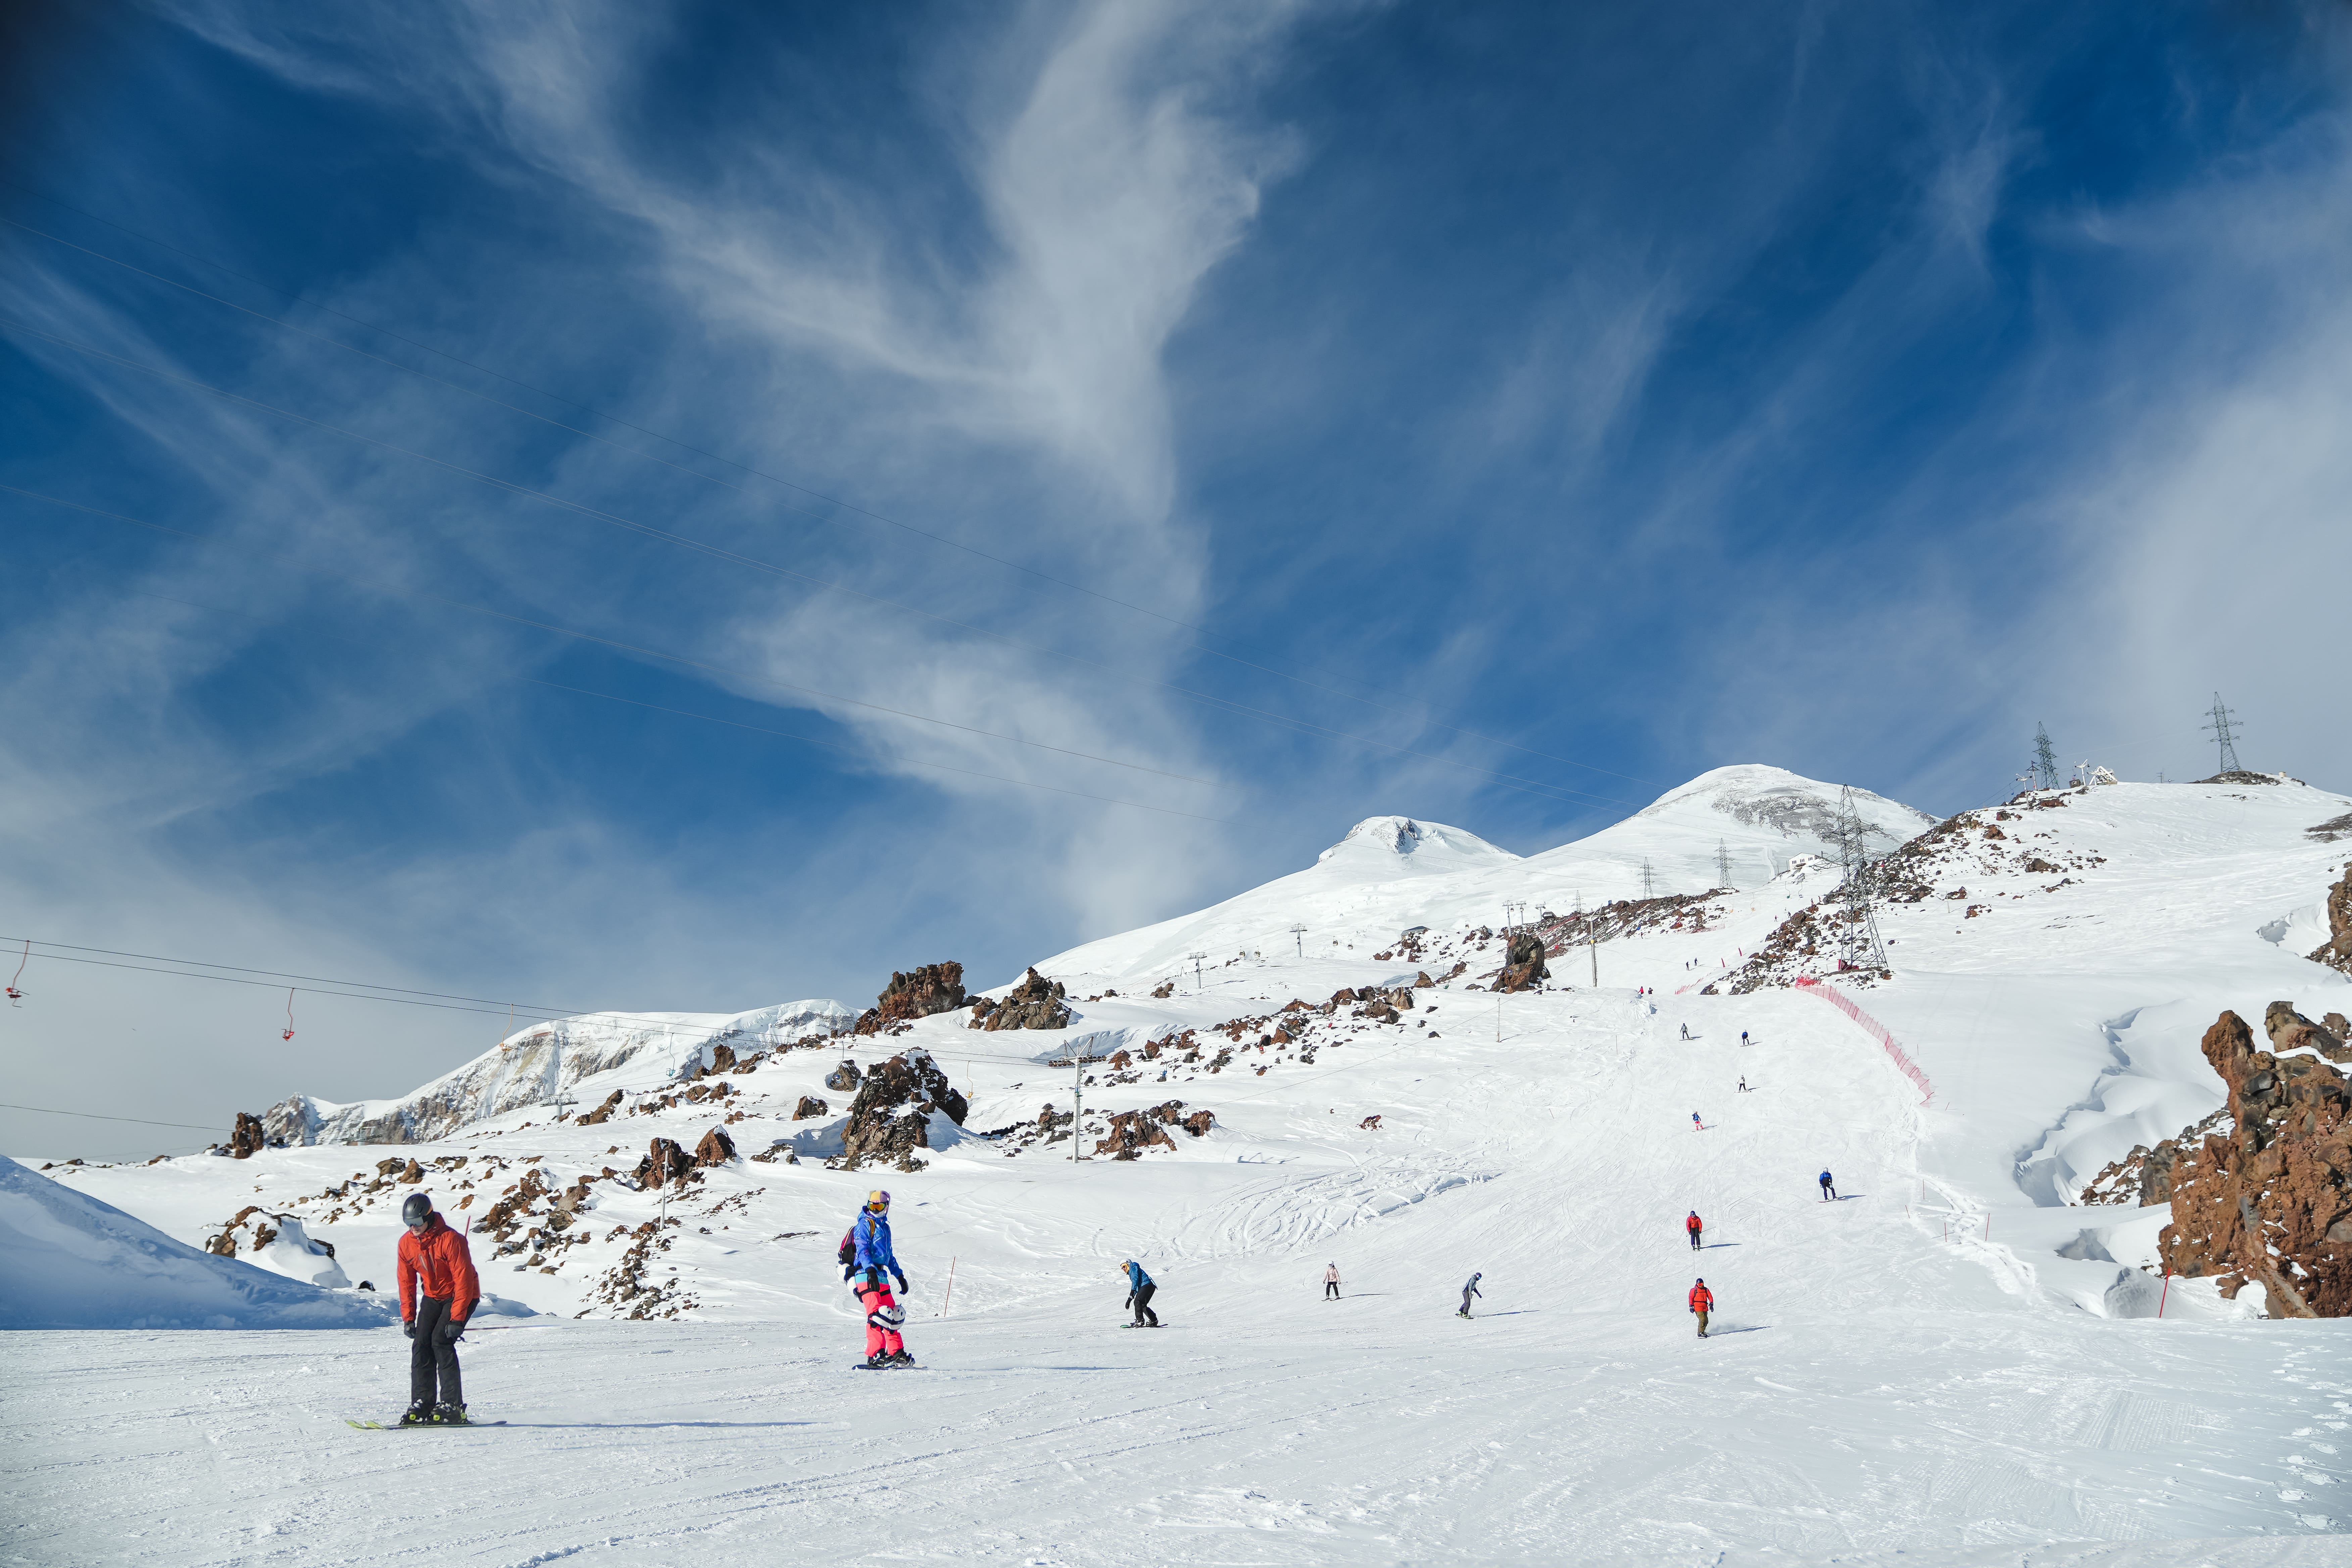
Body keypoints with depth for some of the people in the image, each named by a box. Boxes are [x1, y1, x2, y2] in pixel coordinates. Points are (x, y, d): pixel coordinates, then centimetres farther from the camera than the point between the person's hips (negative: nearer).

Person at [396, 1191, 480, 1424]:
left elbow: (463, 1280, -24)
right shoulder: (406, 1244, -6)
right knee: (421, 1343, -9)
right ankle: (422, 1404, -3)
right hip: (432, 1297, 6)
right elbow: (407, 1283, 4)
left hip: (461, 1296, -6)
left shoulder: (450, 1239, -26)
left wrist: (457, 1319, -26)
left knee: (441, 1340, -19)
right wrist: (408, 1318, -2)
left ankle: (453, 1406, -16)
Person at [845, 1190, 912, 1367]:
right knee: (877, 1314, -21)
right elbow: (862, 1250, -16)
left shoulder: (885, 1227, 23)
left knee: (893, 1315, 10)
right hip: (866, 1275, -9)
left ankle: (896, 1353, 19)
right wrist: (870, 1270, -30)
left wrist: (900, 1276, 33)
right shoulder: (865, 1225, -2)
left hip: (881, 1276, 9)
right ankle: (875, 1356, -26)